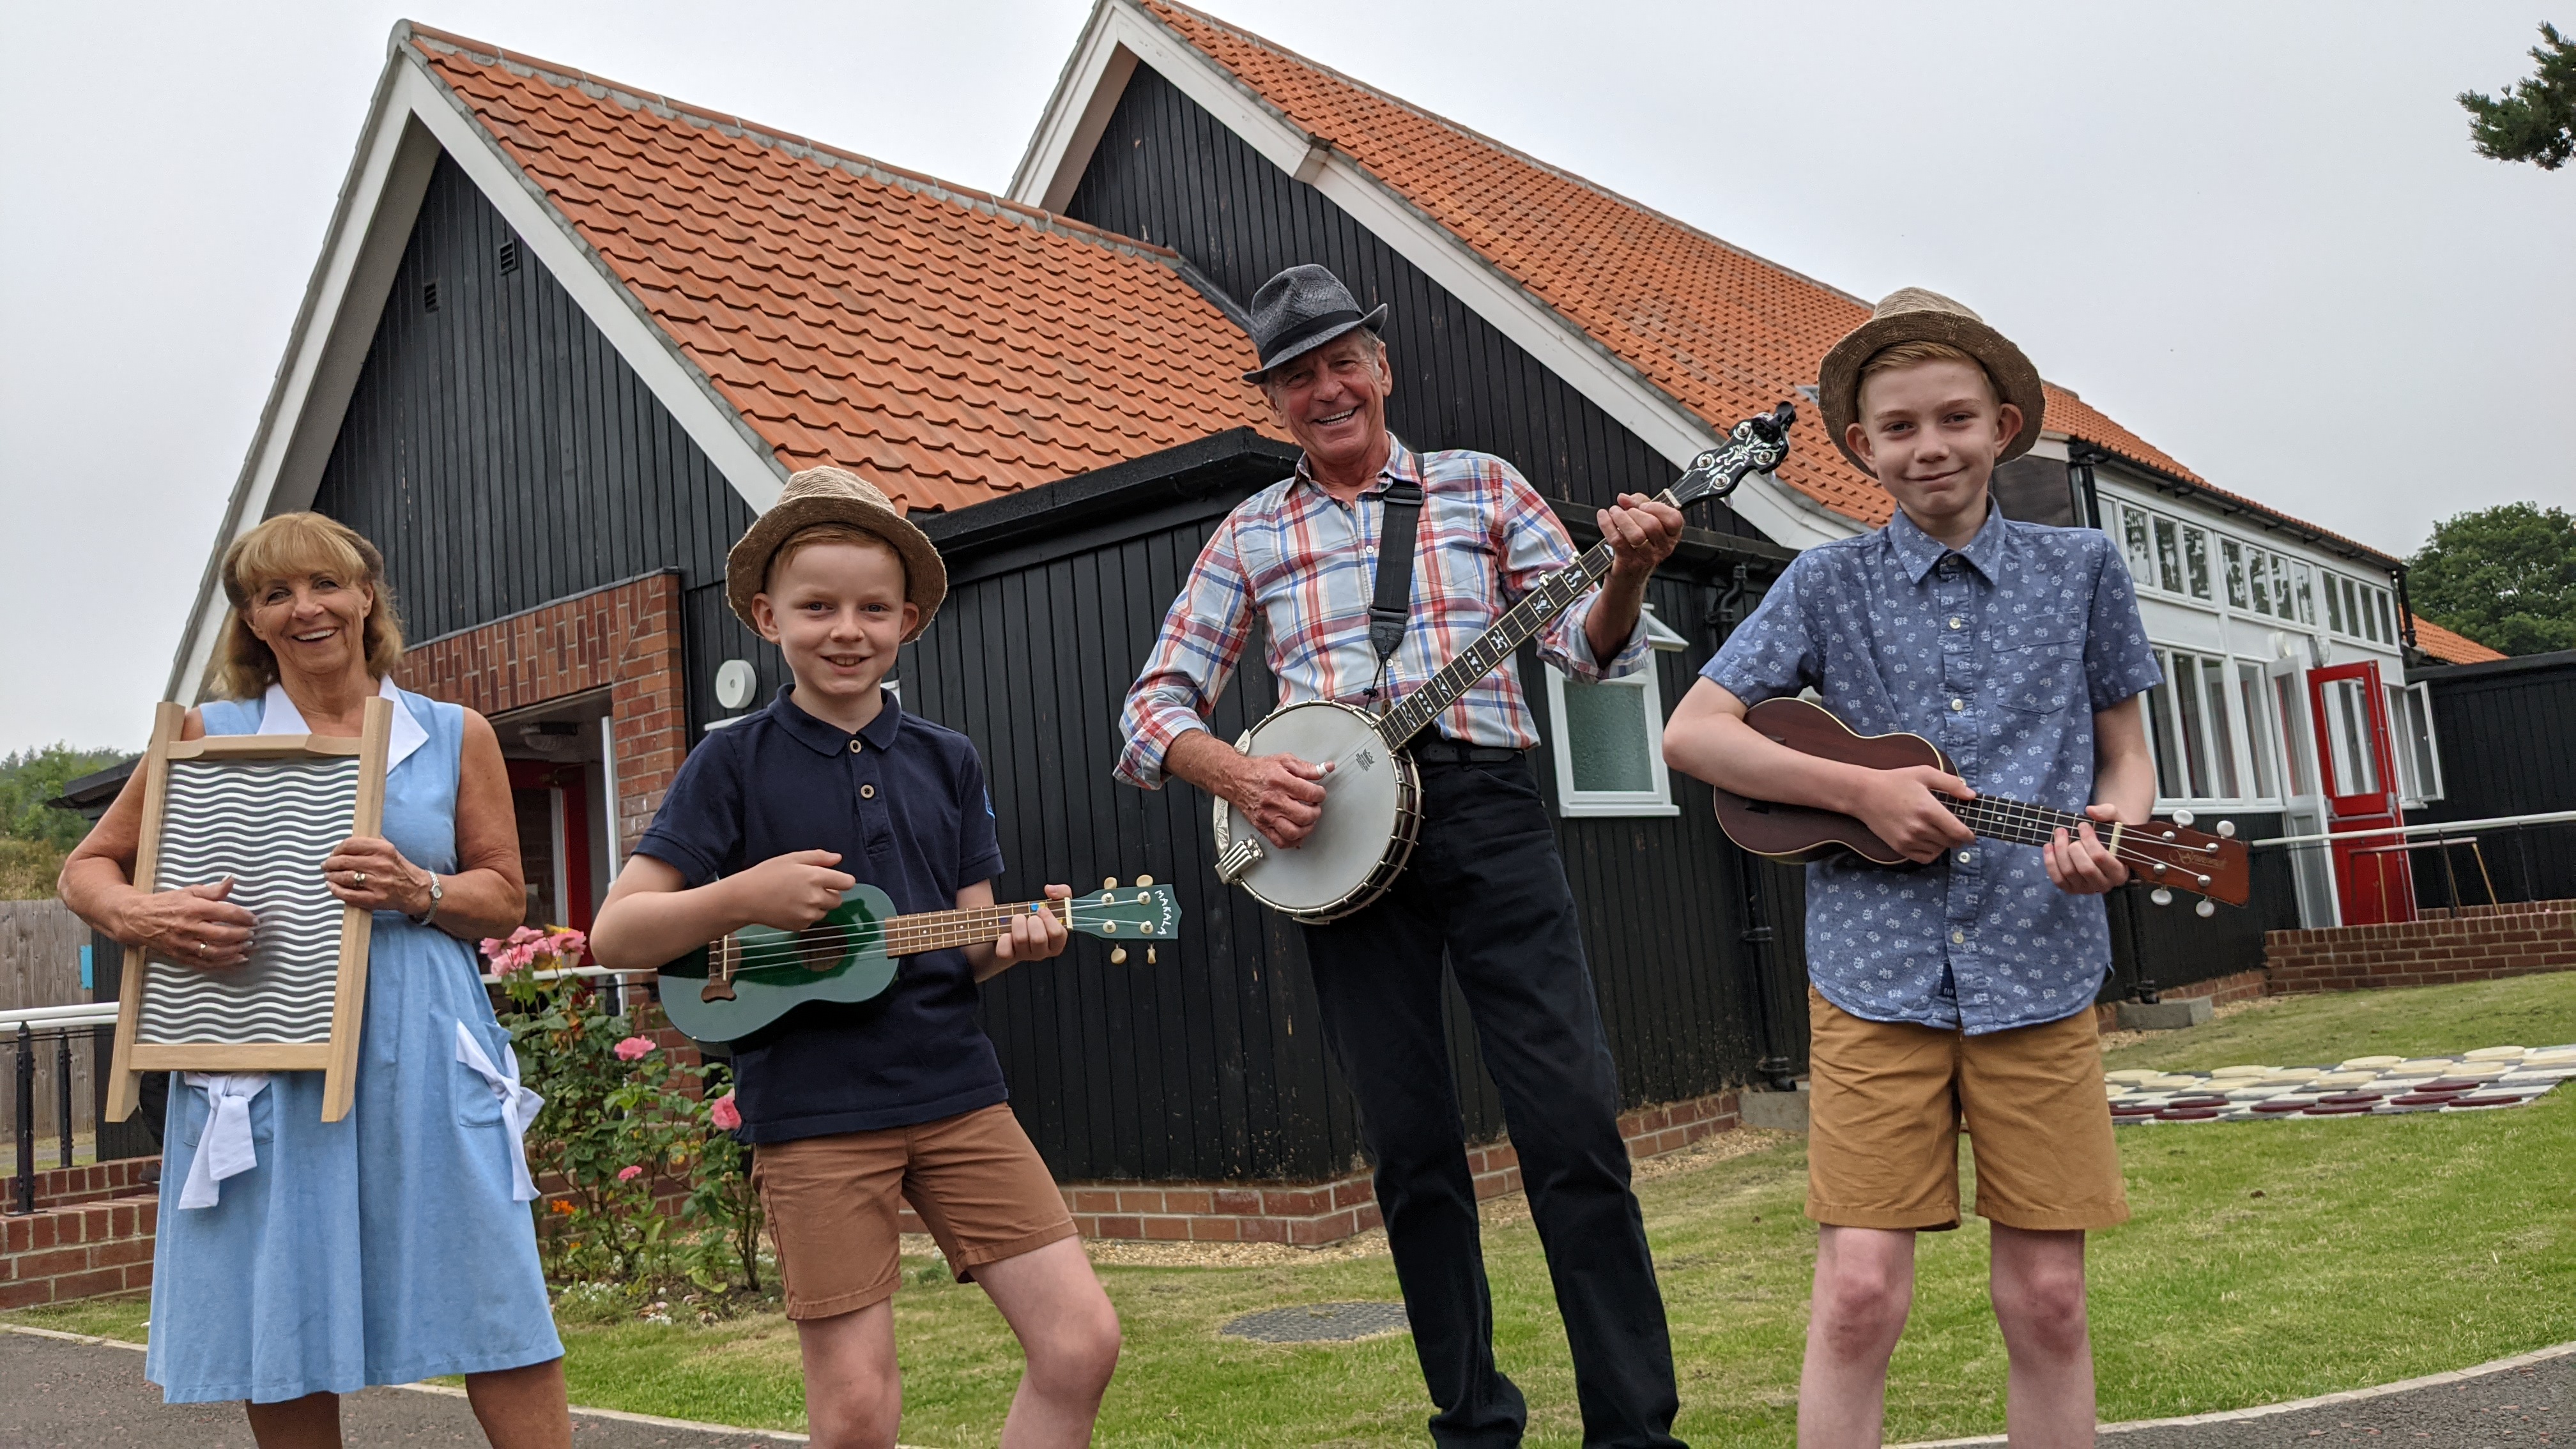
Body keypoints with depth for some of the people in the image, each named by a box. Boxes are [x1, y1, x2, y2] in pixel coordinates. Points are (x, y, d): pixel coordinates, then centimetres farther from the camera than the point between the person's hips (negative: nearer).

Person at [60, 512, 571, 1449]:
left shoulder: (455, 736, 9)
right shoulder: (208, 734, 9)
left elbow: (506, 898, 10)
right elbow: (89, 866, 14)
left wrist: (419, 892, -11)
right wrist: (140, 916, -8)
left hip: (423, 1054, 0)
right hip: (262, 1063, 1)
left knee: (504, 1332, -3)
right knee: (284, 1352, 7)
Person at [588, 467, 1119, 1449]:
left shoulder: (947, 761, 8)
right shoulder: (736, 763, -1)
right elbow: (614, 935, -3)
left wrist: (1017, 939, -9)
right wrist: (741, 897, -18)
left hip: (955, 1088, 3)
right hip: (811, 1110, -3)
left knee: (1081, 1343, -3)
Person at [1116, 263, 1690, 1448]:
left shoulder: (1482, 487, 13)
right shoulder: (1249, 536, 14)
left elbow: (1586, 649, 5)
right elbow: (1155, 705, 10)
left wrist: (1625, 576, -17)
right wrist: (1239, 775, -10)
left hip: (1484, 803, -1)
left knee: (1574, 1124, -7)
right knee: (1411, 1148, 5)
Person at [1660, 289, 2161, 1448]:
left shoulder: (2081, 569, 9)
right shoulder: (1827, 584, 5)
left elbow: (2123, 752, 15)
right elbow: (1691, 733, 0)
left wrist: (2113, 831, -8)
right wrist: (1863, 791, -9)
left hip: (2037, 971, 2)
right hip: (1874, 973, -1)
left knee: (2048, 1298, 5)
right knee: (1860, 1289, -4)